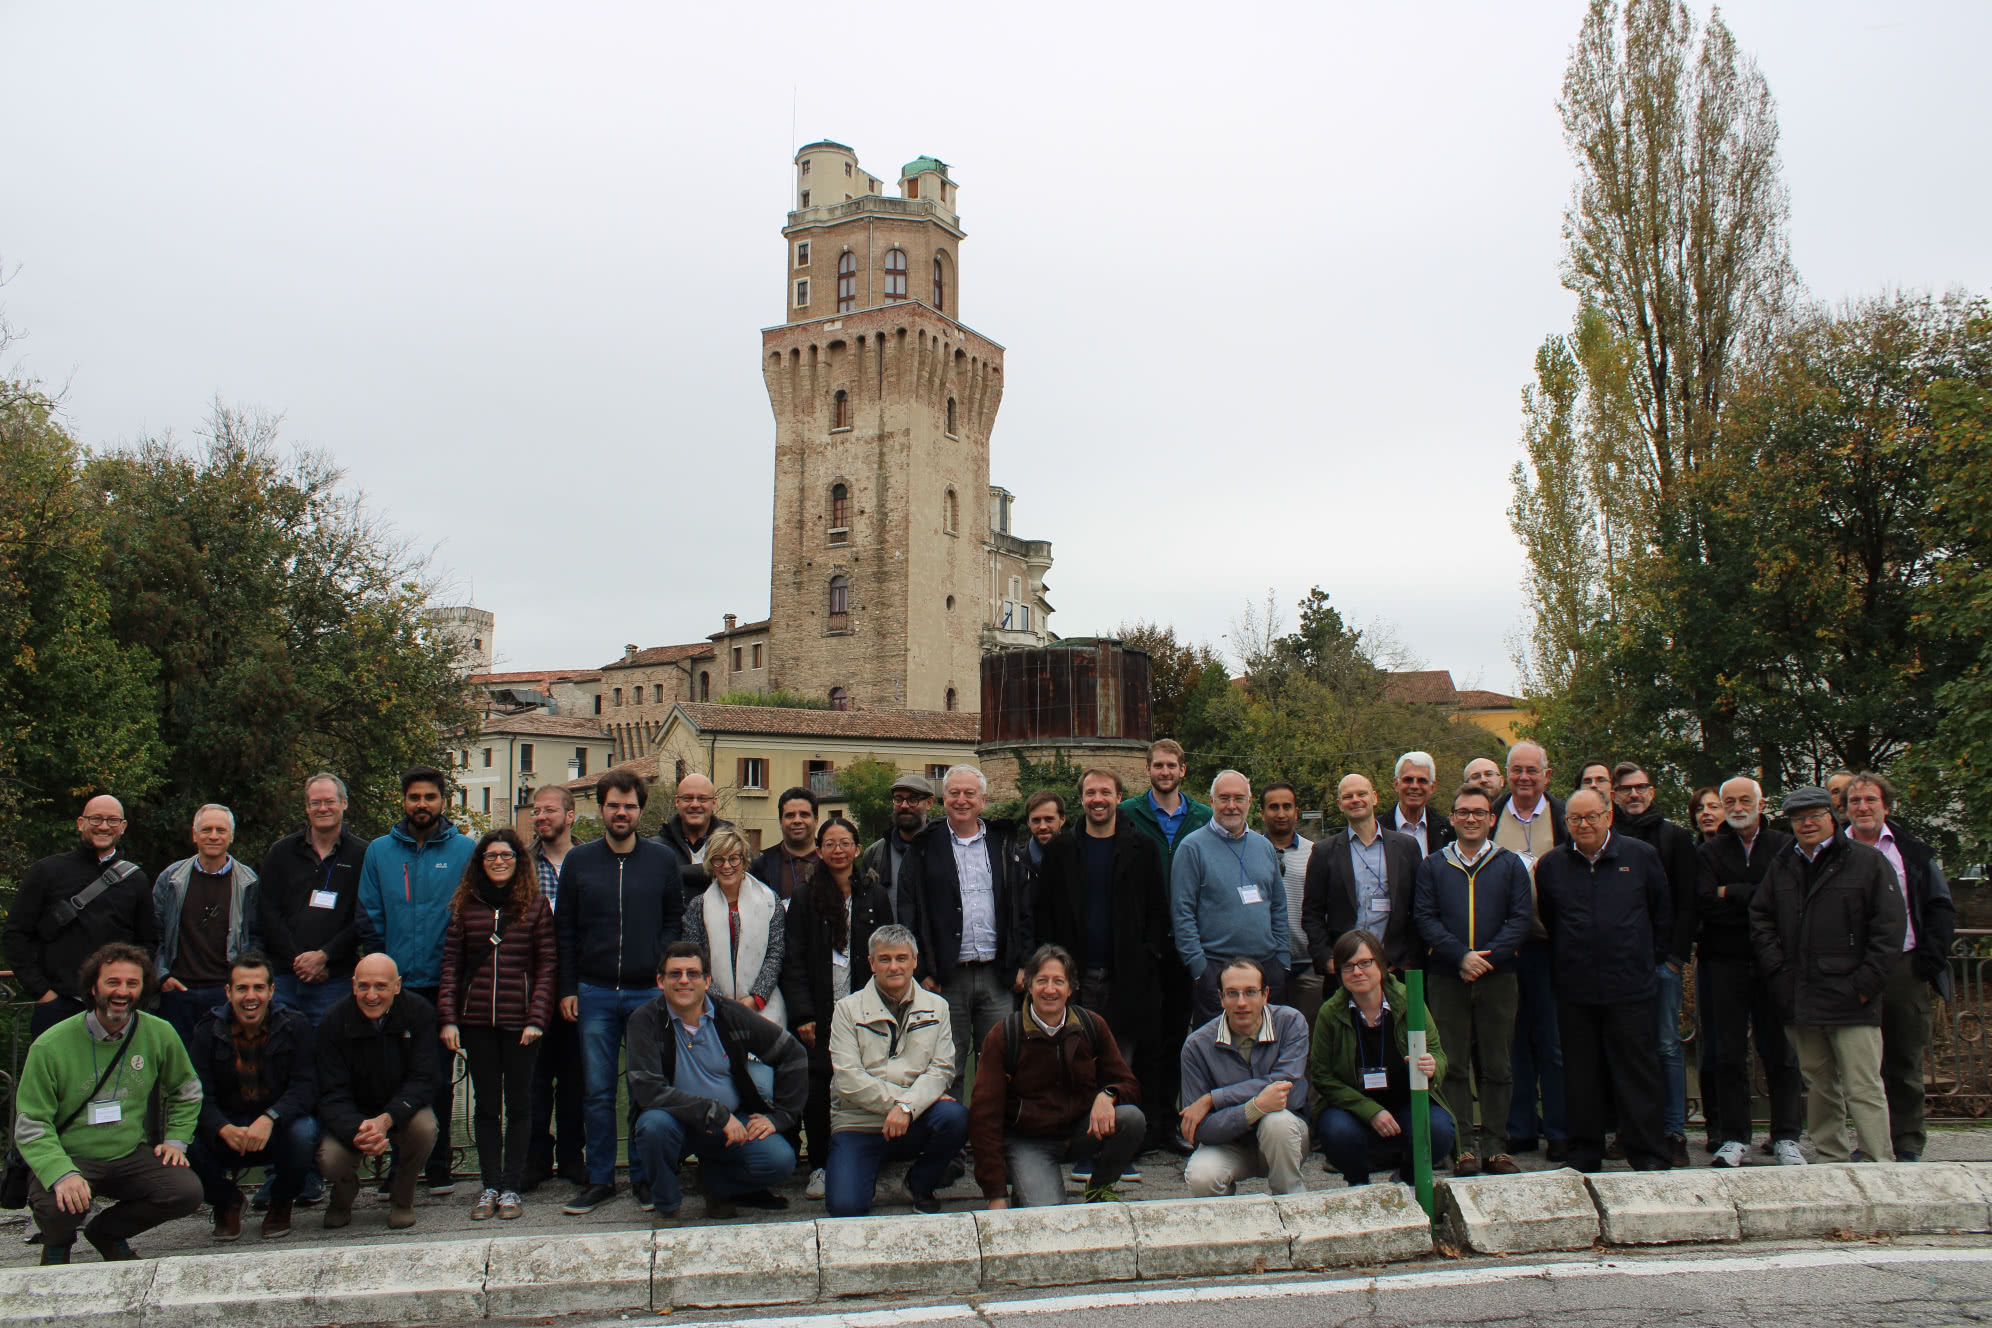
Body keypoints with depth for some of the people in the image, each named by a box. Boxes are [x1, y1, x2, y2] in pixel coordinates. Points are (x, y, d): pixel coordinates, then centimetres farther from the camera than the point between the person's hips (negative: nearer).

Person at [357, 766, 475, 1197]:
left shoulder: (465, 850, 1)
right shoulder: (379, 851, 7)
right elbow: (370, 917, 8)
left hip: (442, 984, -1)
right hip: (394, 984, 2)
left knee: (439, 1078, 5)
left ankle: (438, 1167, 14)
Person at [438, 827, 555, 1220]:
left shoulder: (535, 905, 2)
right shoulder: (465, 906, 8)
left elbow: (547, 965, 0)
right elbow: (451, 964, 7)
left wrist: (537, 1018, -9)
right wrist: (448, 1018, -2)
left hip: (519, 1021, -2)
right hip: (476, 1021, 2)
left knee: (518, 1103, 5)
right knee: (486, 1105, 7)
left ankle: (511, 1187, 12)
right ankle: (489, 1187, 14)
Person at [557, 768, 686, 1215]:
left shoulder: (663, 859, 4)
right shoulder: (579, 860, 7)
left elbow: (675, 921, 6)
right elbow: (565, 929, 9)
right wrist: (568, 988, 4)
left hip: (649, 993, -1)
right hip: (595, 994, 1)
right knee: (597, 1091, 5)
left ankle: (644, 1176, 17)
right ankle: (600, 1179, 16)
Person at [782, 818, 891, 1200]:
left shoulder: (874, 899, 10)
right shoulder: (804, 901, 5)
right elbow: (793, 963, 2)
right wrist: (803, 1015, -8)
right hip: (820, 1017, -1)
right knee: (816, 1091, -2)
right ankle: (820, 1166, 12)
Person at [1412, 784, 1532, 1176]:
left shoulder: (1510, 865, 9)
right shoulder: (1432, 866, 9)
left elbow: (1521, 918, 0)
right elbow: (1424, 919, 1)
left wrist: (1487, 956, -13)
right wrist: (1461, 956, -13)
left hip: (1498, 977, 0)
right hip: (1446, 978, 0)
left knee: (1497, 1065, 3)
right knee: (1454, 1065, 1)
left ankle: (1496, 1145, 10)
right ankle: (1463, 1145, 7)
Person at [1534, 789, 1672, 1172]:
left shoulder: (1641, 857, 3)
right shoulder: (1551, 865, 6)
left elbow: (1663, 911, 12)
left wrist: (1651, 958, 10)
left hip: (1630, 987, -2)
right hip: (1574, 992, 2)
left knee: (1638, 1074, 0)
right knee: (1581, 1077, 8)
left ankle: (1649, 1156, 8)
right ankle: (1584, 1154, 18)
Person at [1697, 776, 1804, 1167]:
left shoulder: (1785, 847, 6)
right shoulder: (1709, 852, 8)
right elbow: (1705, 903, -7)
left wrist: (1732, 893, -8)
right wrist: (1757, 899, -9)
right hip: (1724, 963, 0)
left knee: (1781, 1053, 2)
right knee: (1728, 1054, 3)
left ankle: (1786, 1138, 10)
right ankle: (1732, 1138, 10)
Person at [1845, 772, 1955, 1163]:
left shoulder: (1914, 852, 7)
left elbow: (1941, 907, 8)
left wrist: (1931, 956, -3)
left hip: (1905, 969, 0)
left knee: (1905, 1063, 6)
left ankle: (1908, 1145, 14)